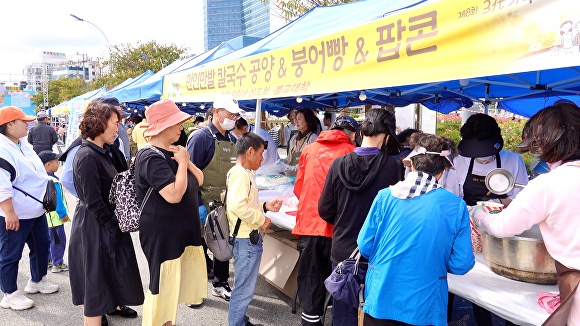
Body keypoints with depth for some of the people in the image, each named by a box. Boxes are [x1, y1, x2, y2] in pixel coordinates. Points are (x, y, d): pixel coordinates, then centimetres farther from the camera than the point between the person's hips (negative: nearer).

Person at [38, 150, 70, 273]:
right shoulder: (53, 181, -24)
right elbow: (57, 200, -23)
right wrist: (63, 214, -15)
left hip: (46, 216, 10)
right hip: (54, 217, -10)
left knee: (49, 239, 20)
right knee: (58, 240, 0)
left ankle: (48, 260, 32)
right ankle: (57, 264, 7)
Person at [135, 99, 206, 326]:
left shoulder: (172, 153, 10)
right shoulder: (152, 158, -20)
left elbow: (199, 180, 12)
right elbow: (174, 195, -31)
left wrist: (186, 161, -5)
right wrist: (182, 162, -19)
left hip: (180, 231, 9)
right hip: (162, 235, -9)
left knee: (172, 285, 21)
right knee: (162, 286, 4)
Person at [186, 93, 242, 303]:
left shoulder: (232, 140, 9)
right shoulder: (201, 137, -14)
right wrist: (197, 204, -20)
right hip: (204, 205, -7)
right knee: (199, 246, 6)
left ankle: (220, 284, 32)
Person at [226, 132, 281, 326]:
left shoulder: (244, 173, 14)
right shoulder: (240, 174, -18)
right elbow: (238, 206, -31)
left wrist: (265, 206, 8)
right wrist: (262, 220, -19)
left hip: (249, 238, 11)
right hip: (246, 239, -11)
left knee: (244, 285, 22)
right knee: (244, 288, 0)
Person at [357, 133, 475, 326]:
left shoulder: (385, 196, -10)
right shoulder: (456, 206, -9)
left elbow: (365, 247, -5)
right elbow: (461, 264, -7)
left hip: (381, 301, 0)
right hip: (424, 308, 0)